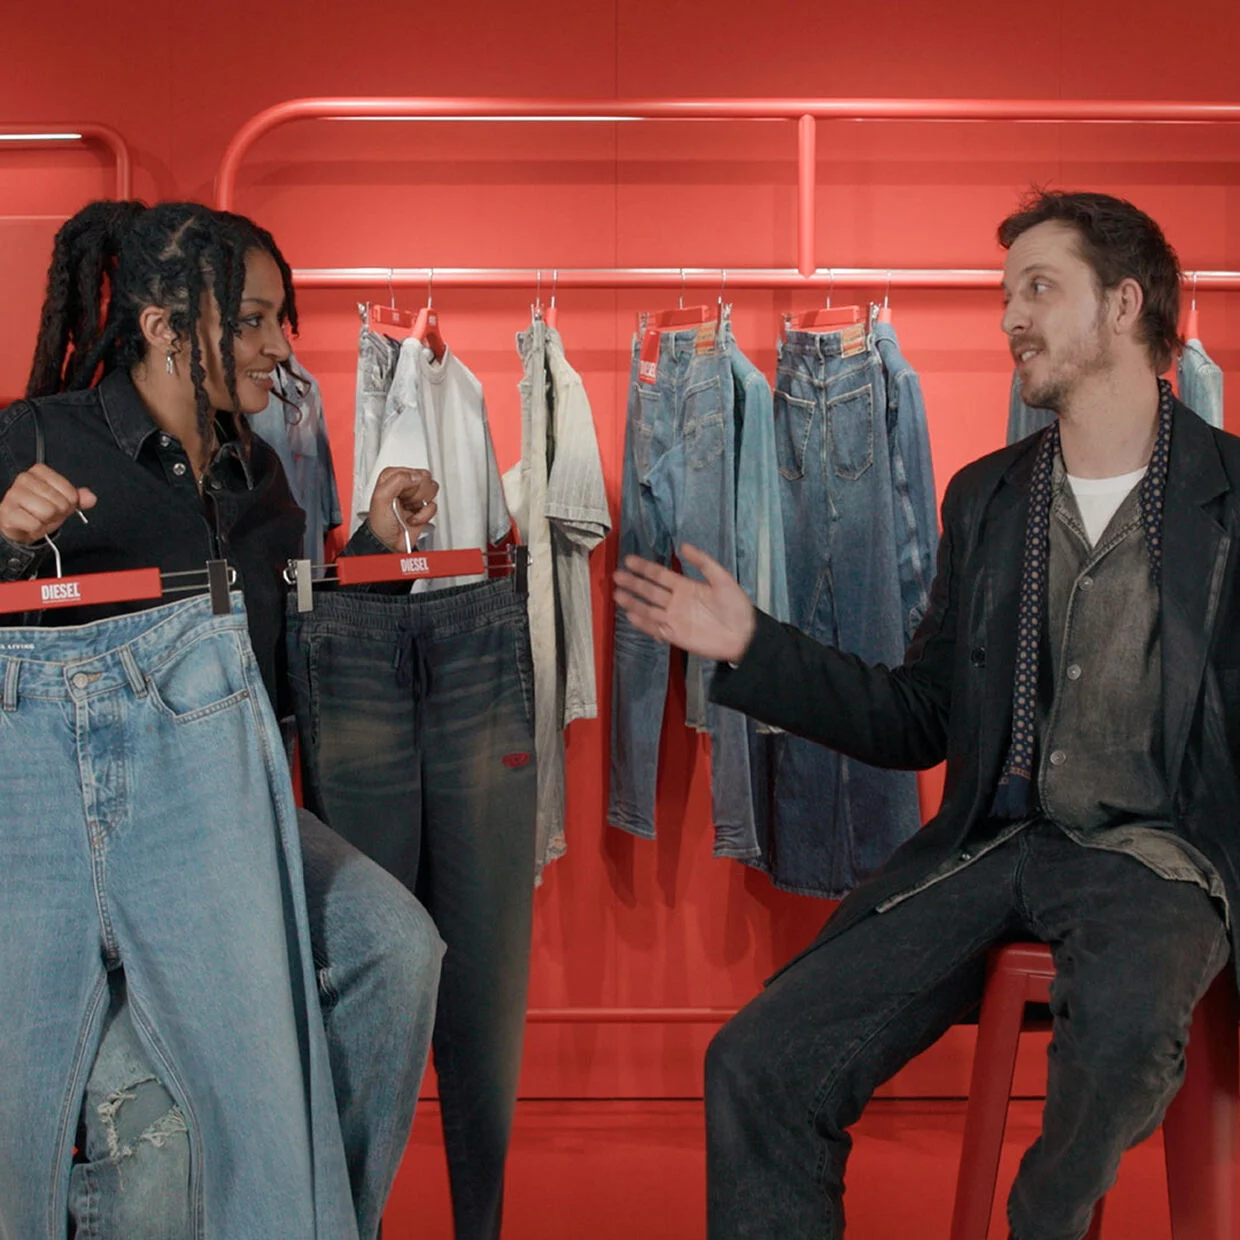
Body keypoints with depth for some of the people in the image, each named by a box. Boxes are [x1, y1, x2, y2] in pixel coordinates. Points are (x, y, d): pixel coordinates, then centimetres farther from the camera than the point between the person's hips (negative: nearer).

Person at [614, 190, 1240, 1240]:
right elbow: (920, 721, 15)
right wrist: (750, 646, 6)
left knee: (1122, 1023, -36)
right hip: (992, 843, 4)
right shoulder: (985, 496, 15)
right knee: (755, 1066, -15)